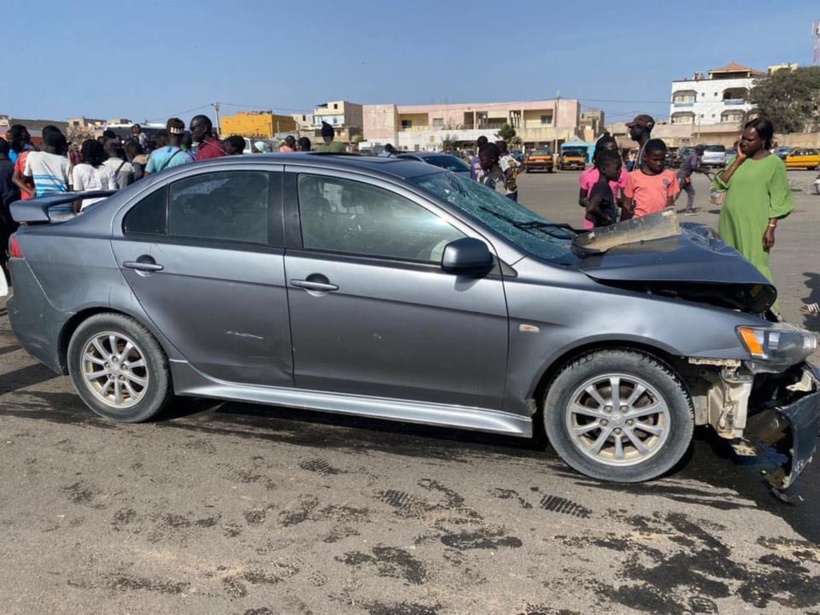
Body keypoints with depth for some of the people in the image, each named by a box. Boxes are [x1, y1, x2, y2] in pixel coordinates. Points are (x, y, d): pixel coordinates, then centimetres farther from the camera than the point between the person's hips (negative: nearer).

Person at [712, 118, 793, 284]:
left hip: (754, 226, -5)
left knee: (754, 268, -8)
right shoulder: (739, 159, 12)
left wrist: (770, 229, -13)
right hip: (729, 224, 6)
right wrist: (739, 160, -3)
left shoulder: (774, 163, -4)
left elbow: (778, 202, -6)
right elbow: (720, 184, -1)